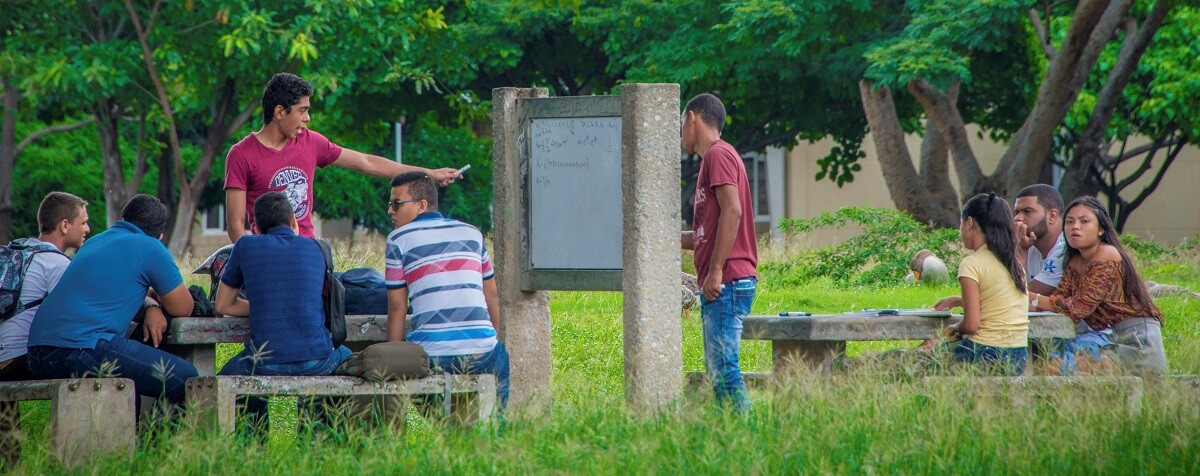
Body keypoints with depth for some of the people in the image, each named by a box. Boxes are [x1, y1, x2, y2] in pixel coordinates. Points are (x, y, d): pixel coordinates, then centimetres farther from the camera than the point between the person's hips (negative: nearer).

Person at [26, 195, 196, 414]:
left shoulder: (94, 242, 26)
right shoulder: (150, 248, 3)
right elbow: (183, 308, 10)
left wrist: (152, 306, 21)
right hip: (82, 351, -8)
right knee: (183, 377, -4)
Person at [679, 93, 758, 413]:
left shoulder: (718, 155, -7)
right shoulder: (715, 158, 23)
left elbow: (732, 211, -20)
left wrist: (715, 271, -21)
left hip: (727, 282, -10)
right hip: (719, 288, 10)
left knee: (723, 368, -13)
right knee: (717, 370, 9)